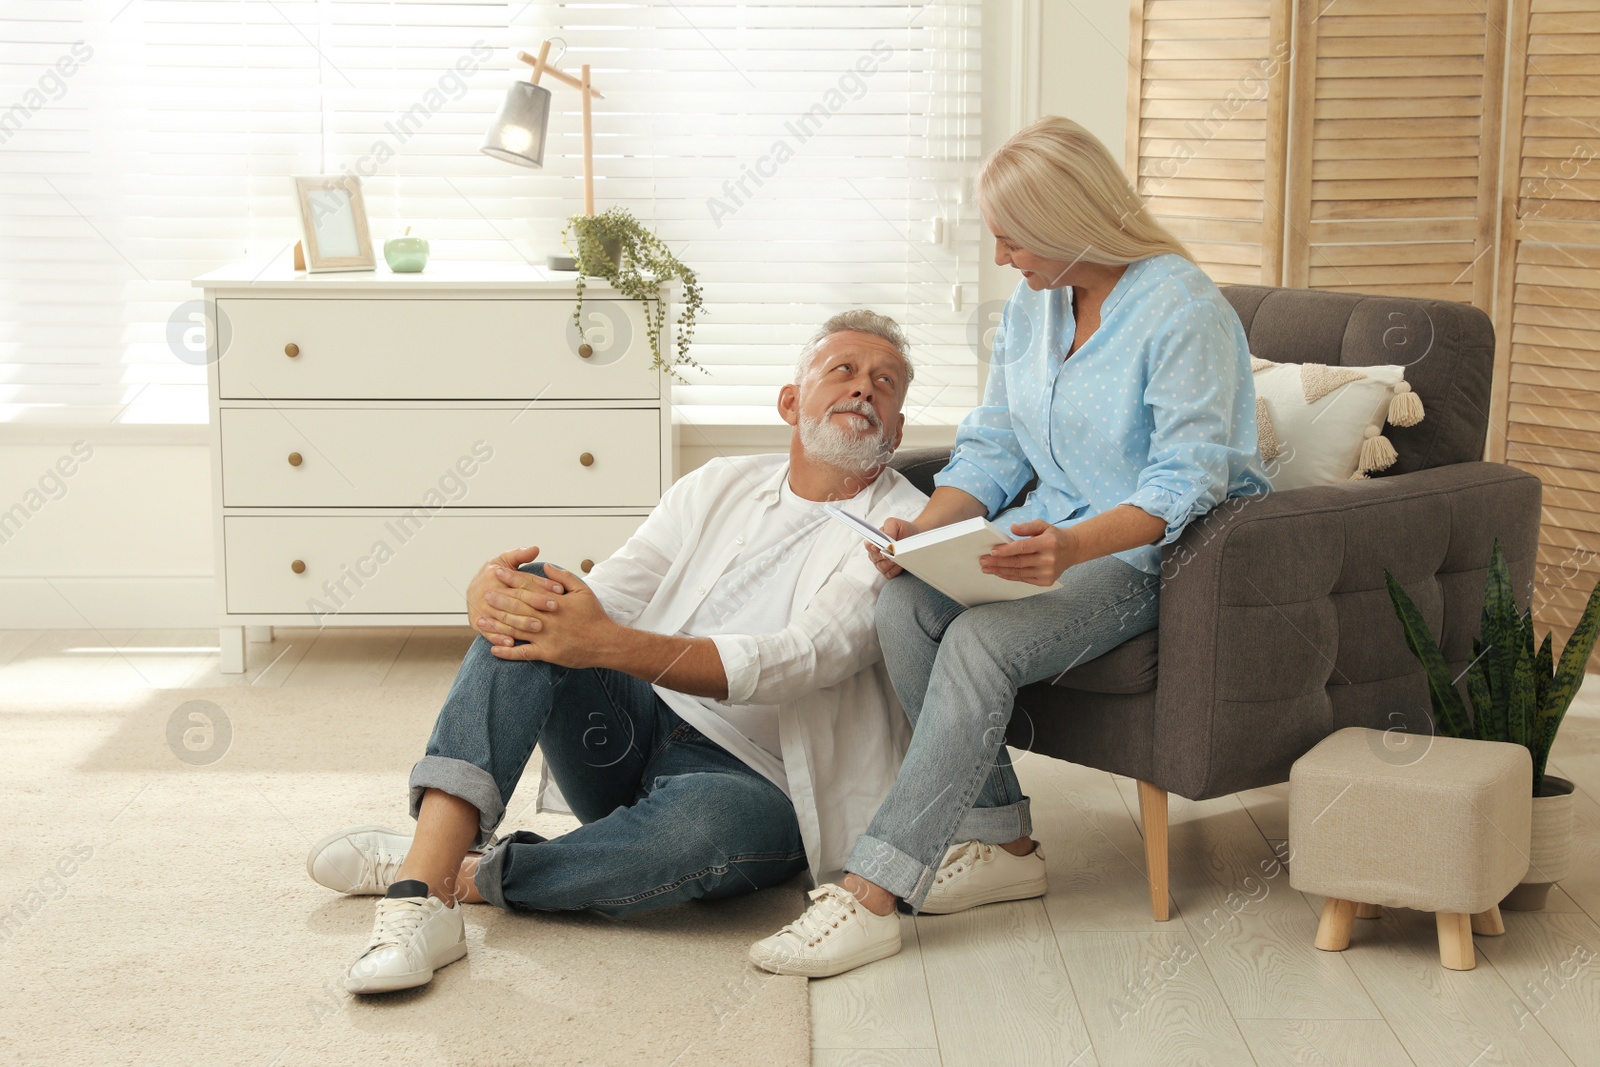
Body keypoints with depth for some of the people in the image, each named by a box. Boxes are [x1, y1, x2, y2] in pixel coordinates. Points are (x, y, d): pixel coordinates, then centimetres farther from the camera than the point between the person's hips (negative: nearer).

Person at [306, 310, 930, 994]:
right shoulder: (721, 487, 15)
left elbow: (796, 662, -19)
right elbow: (606, 594, 5)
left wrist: (608, 644, -30)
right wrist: (491, 589, -20)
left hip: (757, 786, -5)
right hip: (636, 734, 5)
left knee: (706, 820, -41)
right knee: (538, 596, -21)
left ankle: (455, 876, -20)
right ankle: (419, 895, -34)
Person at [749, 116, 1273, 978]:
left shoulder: (1184, 309, -15)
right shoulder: (1032, 304, 11)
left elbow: (1186, 482, -22)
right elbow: (992, 449, 12)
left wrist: (1073, 546, -38)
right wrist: (925, 526, -8)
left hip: (1149, 554, -8)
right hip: (1048, 538, 8)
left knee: (982, 642, -31)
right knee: (904, 604, -20)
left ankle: (871, 892, -30)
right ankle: (999, 841, -10)